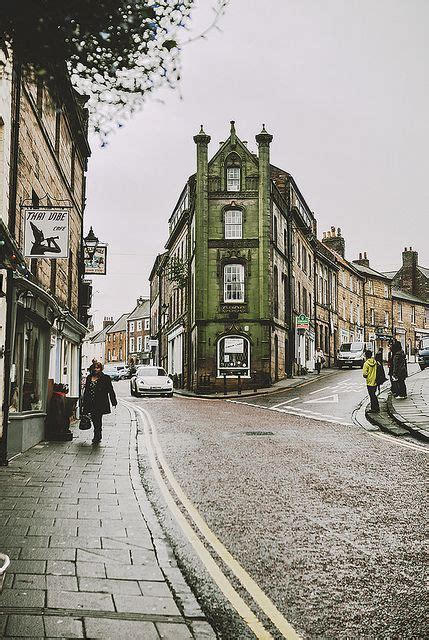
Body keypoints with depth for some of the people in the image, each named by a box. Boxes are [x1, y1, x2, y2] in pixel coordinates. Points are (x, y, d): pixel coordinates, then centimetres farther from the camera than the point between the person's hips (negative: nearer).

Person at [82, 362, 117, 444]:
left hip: (100, 403, -5)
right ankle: (98, 437, 25)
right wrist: (84, 402, 16)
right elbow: (86, 390, 17)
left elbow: (110, 390, 0)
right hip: (91, 403, 5)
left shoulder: (105, 378, -1)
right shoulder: (89, 378, 12)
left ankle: (96, 438, 0)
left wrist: (114, 401, -2)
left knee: (98, 420, -6)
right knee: (94, 420, 10)